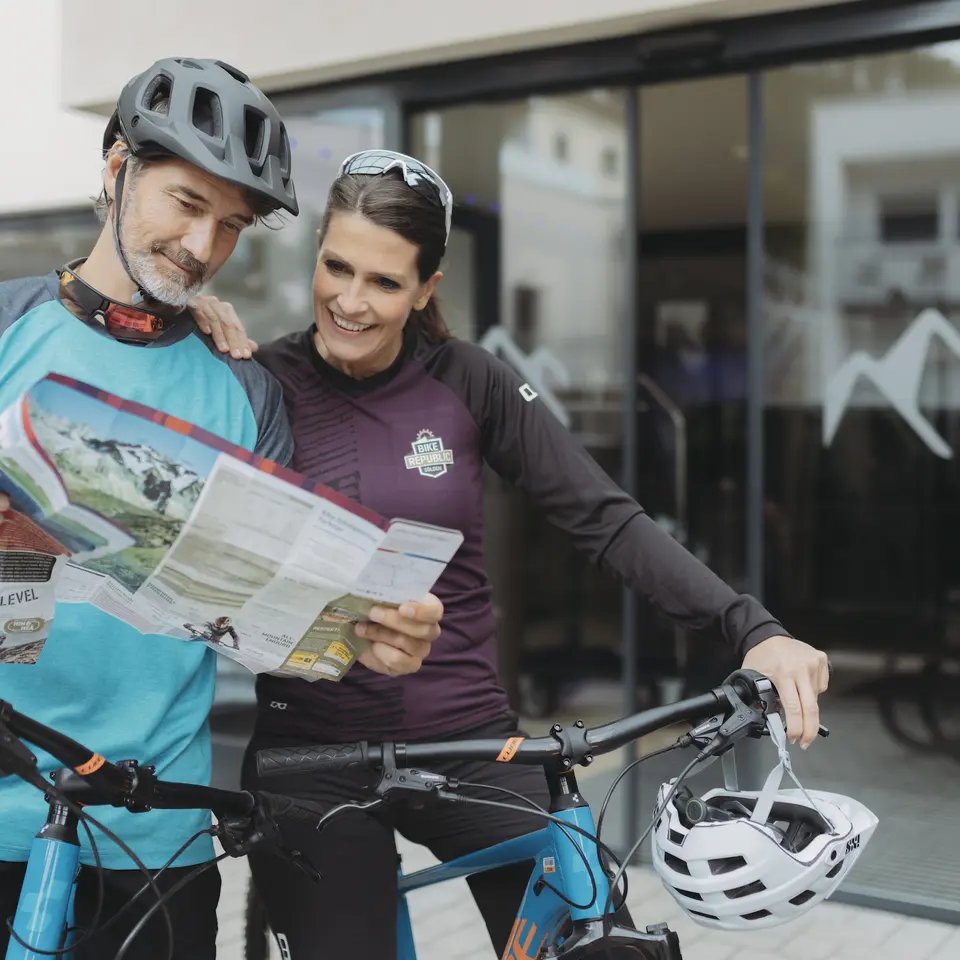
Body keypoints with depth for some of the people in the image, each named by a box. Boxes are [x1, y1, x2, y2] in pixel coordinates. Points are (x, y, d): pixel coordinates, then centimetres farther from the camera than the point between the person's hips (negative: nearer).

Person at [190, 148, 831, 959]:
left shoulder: (467, 382, -4)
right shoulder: (263, 382, -5)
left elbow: (605, 518, -8)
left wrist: (751, 628, -19)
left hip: (471, 740, 1)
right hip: (314, 756, -1)